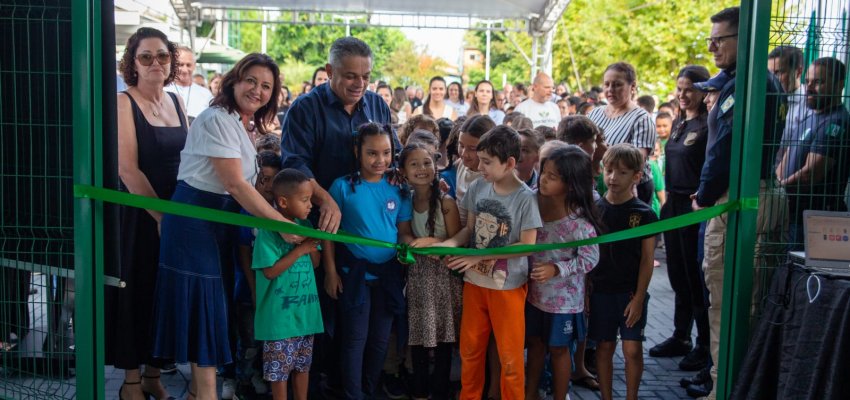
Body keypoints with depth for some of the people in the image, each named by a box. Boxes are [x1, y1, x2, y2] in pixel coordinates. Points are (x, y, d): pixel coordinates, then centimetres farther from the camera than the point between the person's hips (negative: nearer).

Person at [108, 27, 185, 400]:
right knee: (136, 292, 4)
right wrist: (160, 215, -18)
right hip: (138, 213, -6)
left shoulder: (175, 101, 9)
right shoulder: (124, 102, -10)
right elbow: (128, 168, -17)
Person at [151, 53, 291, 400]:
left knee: (212, 299, 13)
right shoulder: (217, 119, -18)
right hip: (195, 217, -9)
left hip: (223, 218, 9)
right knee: (202, 297, -4)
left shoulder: (248, 125, 11)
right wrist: (281, 222, -25)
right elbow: (234, 184, -24)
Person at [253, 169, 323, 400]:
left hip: (305, 310, 6)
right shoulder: (268, 230, -15)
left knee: (303, 364, 18)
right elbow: (270, 271, -18)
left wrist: (313, 248, -10)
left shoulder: (305, 225, 4)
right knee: (280, 369, 5)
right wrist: (300, 250, -19)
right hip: (279, 314, -6)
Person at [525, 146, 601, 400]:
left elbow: (590, 258, -18)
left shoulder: (579, 220, -24)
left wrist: (556, 270, -26)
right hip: (535, 290, 5)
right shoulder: (535, 201, -8)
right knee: (534, 342, 20)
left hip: (563, 297, -5)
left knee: (558, 349, 11)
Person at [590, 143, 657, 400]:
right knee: (604, 347, 10)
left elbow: (647, 260, -4)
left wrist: (638, 297, -9)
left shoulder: (644, 214, -5)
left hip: (631, 292, -2)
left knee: (632, 349, -2)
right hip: (600, 291, 2)